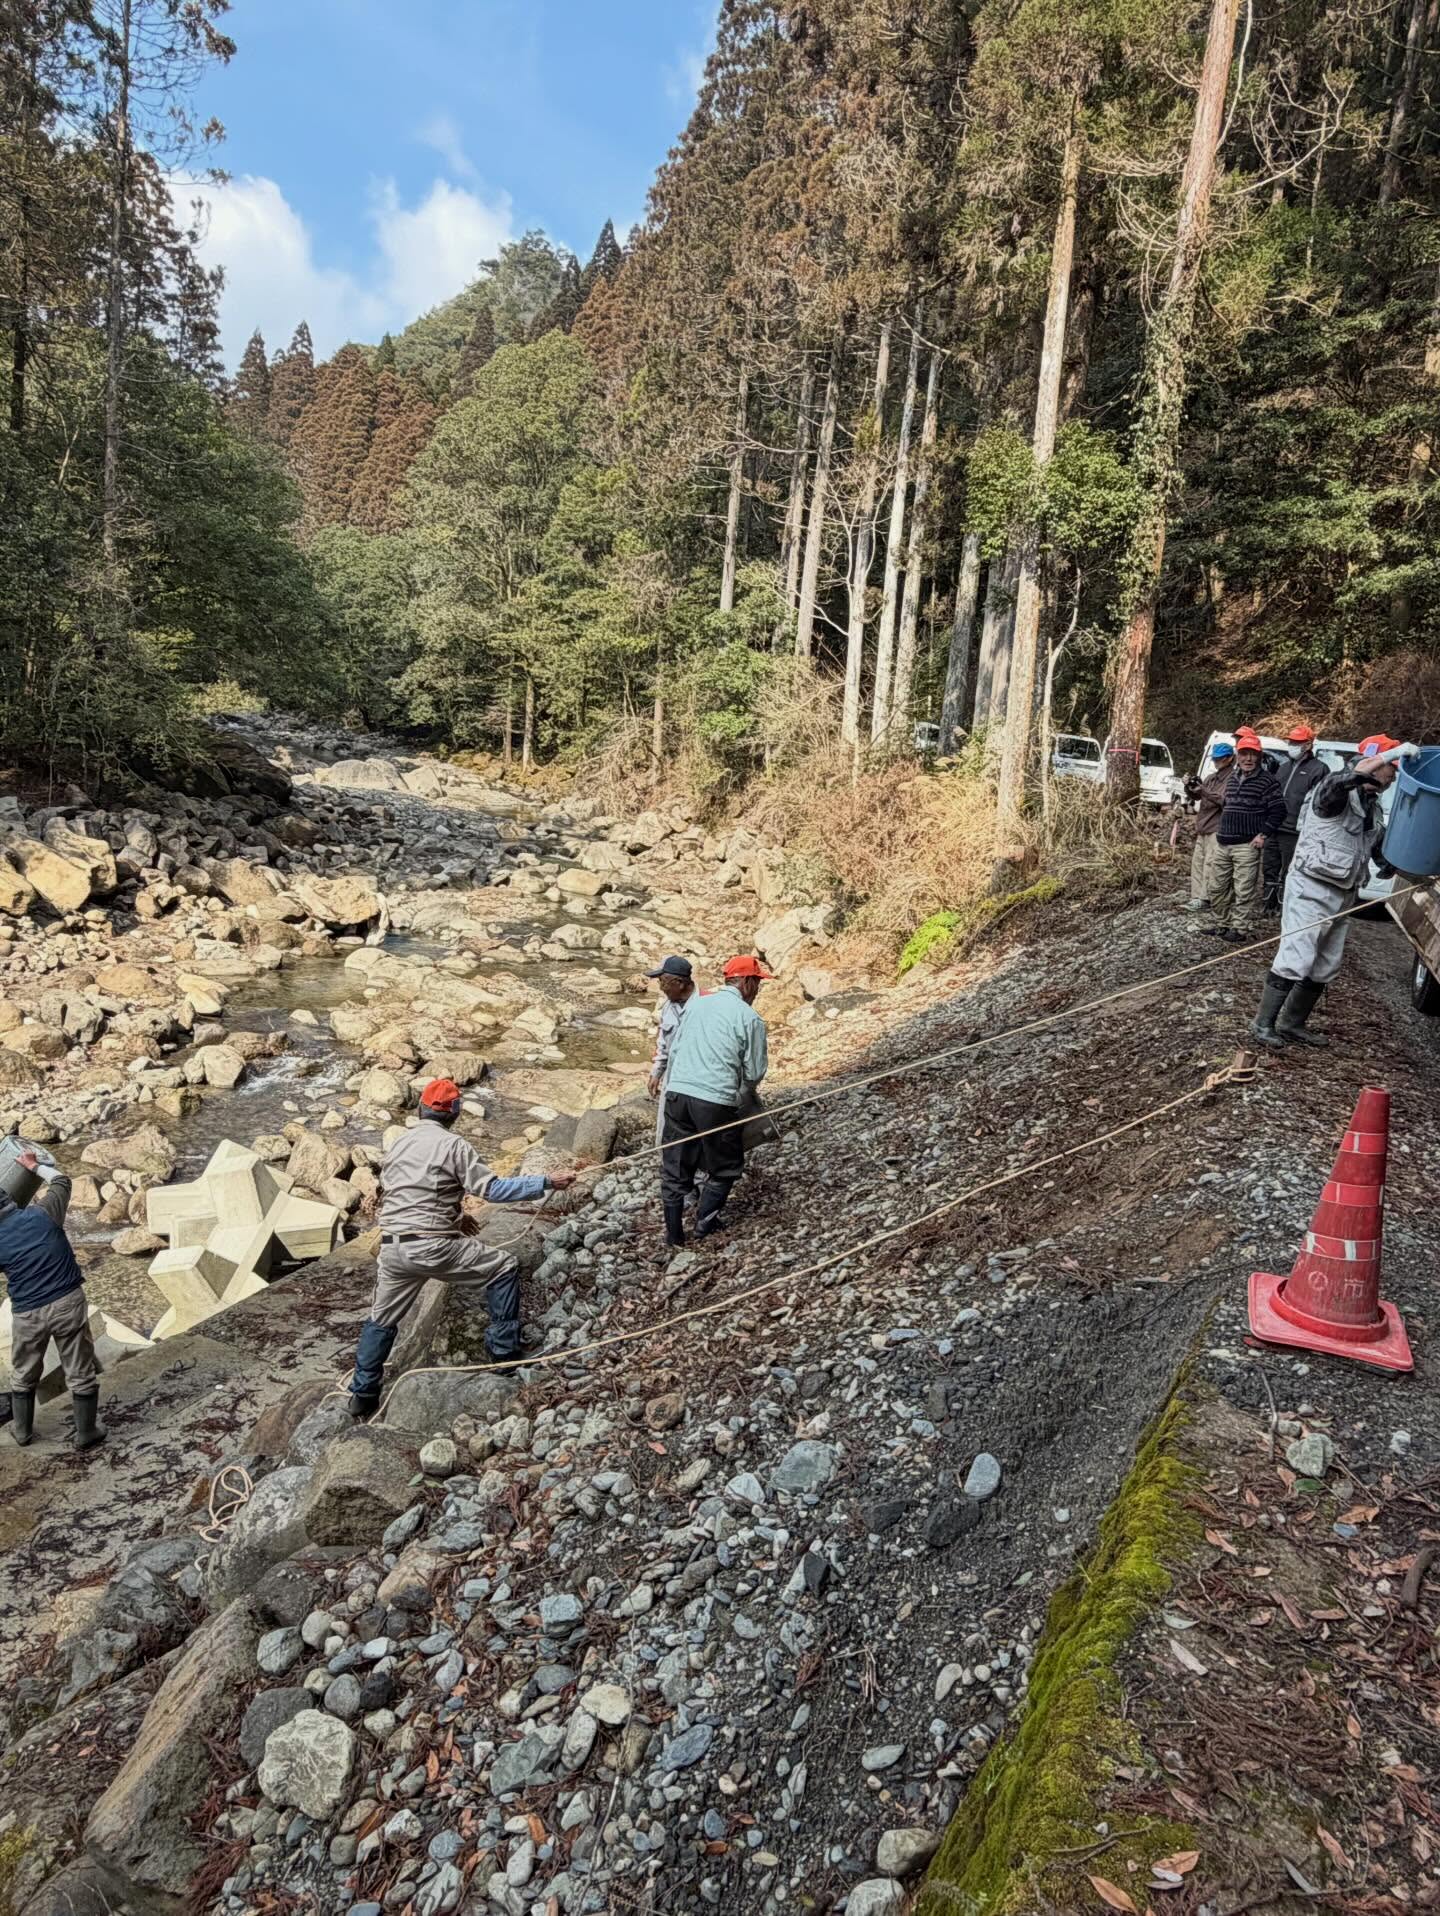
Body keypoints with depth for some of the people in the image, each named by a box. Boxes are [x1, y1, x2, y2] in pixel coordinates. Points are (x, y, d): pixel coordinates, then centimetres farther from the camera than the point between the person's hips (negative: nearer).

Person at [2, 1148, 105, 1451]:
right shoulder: (41, 1214, -10)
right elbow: (62, 1182, 9)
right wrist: (34, 1166, 23)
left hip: (28, 1313, 1)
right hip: (69, 1302, -1)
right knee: (81, 1373, 11)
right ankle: (86, 1434, 21)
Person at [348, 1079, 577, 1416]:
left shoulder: (398, 1145, 15)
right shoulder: (453, 1146, -6)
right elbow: (492, 1189, -12)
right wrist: (546, 1182, -9)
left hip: (392, 1247, 7)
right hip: (433, 1247, -6)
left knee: (382, 1319, 25)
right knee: (504, 1268, 11)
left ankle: (363, 1394, 29)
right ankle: (504, 1350, 14)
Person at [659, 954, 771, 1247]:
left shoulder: (695, 1005, 10)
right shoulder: (749, 1018, -5)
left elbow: (674, 1051, 15)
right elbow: (754, 1072, -2)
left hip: (677, 1093, 5)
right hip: (717, 1101, -5)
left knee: (675, 1168, 15)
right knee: (725, 1168, 18)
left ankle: (674, 1233, 20)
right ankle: (704, 1222, 23)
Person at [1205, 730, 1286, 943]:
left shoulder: (1267, 780, -6)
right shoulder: (1233, 778, 15)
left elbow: (1278, 810, -9)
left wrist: (1263, 834, -13)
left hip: (1247, 845, -7)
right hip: (1222, 843, 7)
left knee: (1244, 890, -6)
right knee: (1218, 887, 12)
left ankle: (1241, 928, 1)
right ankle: (1222, 923, 24)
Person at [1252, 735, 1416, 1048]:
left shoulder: (1373, 807, 17)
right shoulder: (1335, 789, -11)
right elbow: (1354, 774, -35)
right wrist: (1394, 752, -37)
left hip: (1344, 895, 9)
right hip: (1312, 890, -9)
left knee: (1325, 967, 10)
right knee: (1295, 960, -12)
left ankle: (1293, 1024, 18)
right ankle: (1263, 1024, -5)